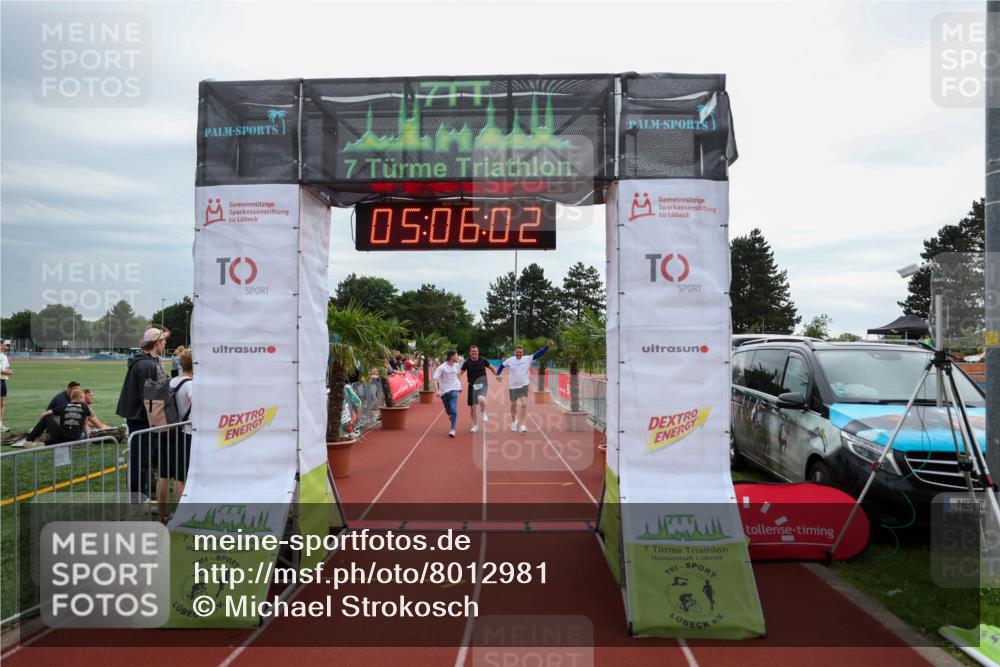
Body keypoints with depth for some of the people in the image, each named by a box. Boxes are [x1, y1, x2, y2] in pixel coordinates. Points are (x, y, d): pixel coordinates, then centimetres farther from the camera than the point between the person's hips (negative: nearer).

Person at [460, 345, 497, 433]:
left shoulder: (483, 360, -1)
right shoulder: (467, 362, -3)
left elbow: (491, 368, 14)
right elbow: (460, 373, -5)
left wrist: (496, 376, 18)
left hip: (482, 384, -1)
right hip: (472, 385, 2)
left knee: (481, 399, -32)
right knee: (472, 407, 5)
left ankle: (484, 413, -2)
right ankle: (475, 425, 23)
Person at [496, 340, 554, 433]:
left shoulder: (528, 359, -9)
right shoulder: (510, 360, -4)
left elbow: (538, 354, -18)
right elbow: (501, 366, 11)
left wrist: (547, 347, -30)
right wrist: (498, 374, -3)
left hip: (524, 386, -2)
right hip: (513, 386, 2)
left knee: (524, 405, -16)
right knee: (513, 405, 15)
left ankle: (522, 426, -14)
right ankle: (513, 422, 40)